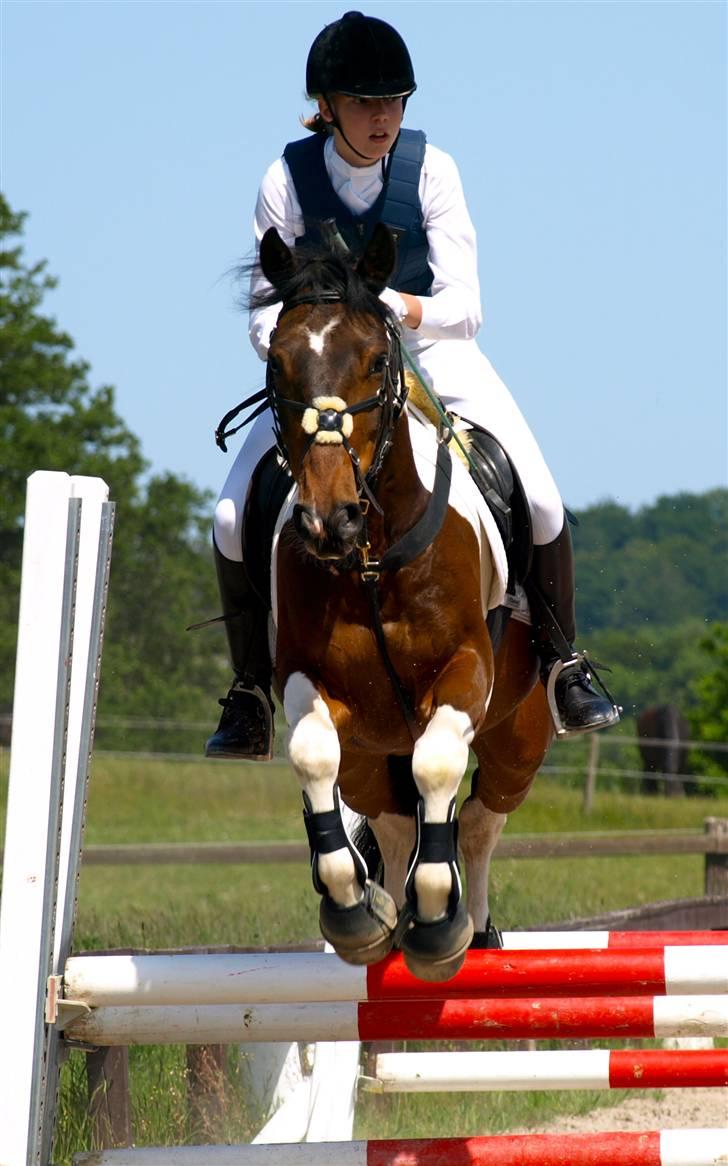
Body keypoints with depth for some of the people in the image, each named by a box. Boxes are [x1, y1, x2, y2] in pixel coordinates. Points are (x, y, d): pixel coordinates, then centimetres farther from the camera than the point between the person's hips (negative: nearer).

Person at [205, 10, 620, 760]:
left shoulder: (430, 170, -17)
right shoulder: (289, 181, -15)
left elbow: (465, 306, -20)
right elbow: (265, 318, -11)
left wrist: (403, 309, -39)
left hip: (431, 351, -1)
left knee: (541, 502, -19)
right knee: (234, 520, -16)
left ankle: (562, 664, 4)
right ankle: (251, 692, 3)